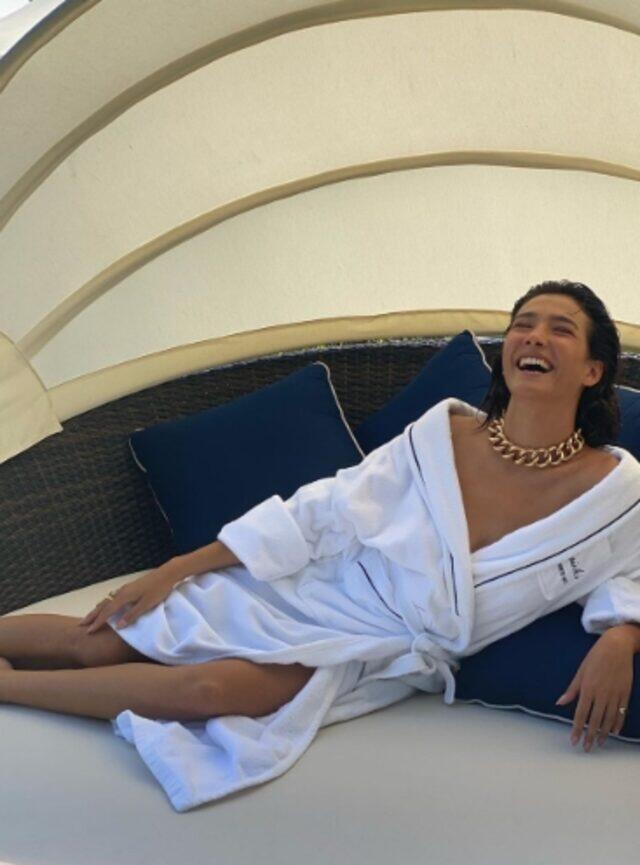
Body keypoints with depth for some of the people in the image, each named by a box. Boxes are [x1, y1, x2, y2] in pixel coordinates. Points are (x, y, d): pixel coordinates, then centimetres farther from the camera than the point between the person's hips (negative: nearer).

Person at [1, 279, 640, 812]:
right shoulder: (444, 431, -9)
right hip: (319, 589, 2)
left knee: (216, 686, -26)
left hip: (391, 654, -2)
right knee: (98, 641, -8)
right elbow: (322, 513, -4)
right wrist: (175, 569, -3)